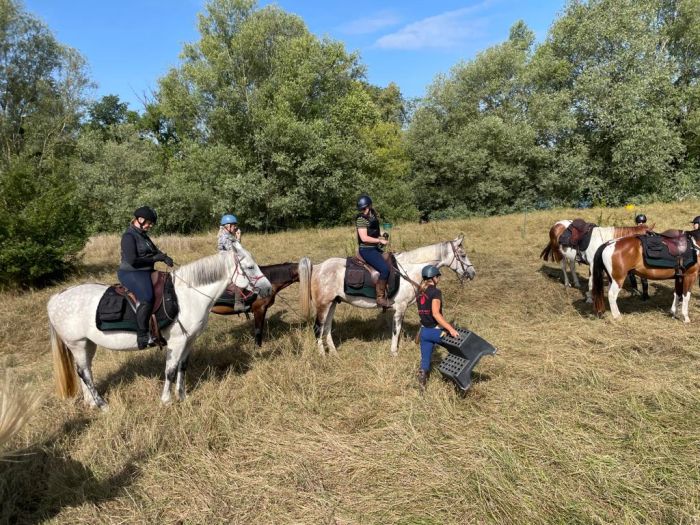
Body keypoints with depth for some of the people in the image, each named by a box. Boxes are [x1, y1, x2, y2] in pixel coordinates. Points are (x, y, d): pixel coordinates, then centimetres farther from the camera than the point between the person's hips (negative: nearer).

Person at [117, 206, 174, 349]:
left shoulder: (143, 235, 15)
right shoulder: (129, 236, -13)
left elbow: (155, 250, 16)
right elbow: (132, 260, -21)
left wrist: (164, 257, -6)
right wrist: (154, 258, -14)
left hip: (145, 272, 10)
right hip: (131, 273, -10)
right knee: (147, 299, -32)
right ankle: (142, 336, -26)